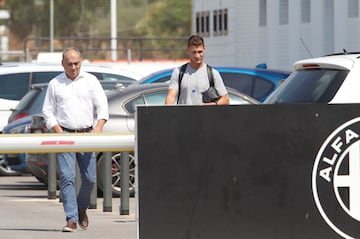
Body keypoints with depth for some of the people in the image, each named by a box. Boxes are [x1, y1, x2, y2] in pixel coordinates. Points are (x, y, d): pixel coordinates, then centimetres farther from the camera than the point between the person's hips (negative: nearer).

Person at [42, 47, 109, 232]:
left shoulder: (90, 81, 8)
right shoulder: (55, 84, 8)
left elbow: (102, 106, 3)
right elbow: (48, 111, 8)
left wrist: (98, 127, -14)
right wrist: (58, 132, -6)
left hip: (86, 134, 1)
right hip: (64, 134, -1)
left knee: (90, 178, 1)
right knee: (67, 177, -11)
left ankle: (81, 208, 29)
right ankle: (71, 219, -12)